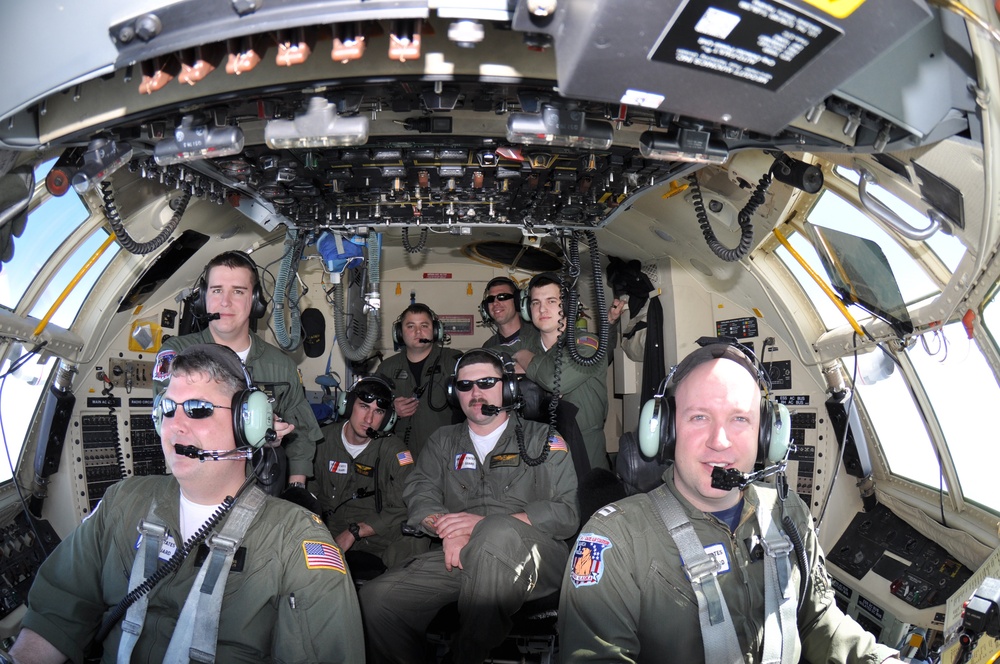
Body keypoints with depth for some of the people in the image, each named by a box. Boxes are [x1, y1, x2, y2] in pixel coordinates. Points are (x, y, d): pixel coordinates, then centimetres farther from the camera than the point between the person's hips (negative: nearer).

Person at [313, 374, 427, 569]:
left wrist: (355, 532, -17)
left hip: (377, 534, -2)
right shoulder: (323, 440, 2)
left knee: (415, 542, -33)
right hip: (331, 531, 3)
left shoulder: (393, 450, -5)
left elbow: (403, 508, -12)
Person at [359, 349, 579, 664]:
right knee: (374, 599, -23)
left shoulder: (542, 440, 9)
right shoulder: (444, 441, 21)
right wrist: (450, 530, -14)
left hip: (535, 555, -2)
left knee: (498, 533, -38)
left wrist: (486, 524, -13)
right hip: (458, 556, 3)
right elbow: (419, 498, 9)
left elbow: (568, 513, -2)